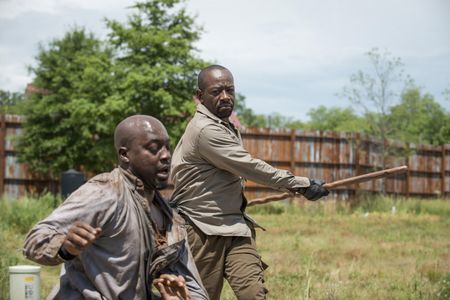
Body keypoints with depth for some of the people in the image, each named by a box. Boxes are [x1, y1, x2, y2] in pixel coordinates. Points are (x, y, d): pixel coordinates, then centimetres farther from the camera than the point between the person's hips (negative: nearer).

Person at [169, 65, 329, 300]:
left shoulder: (223, 126, 13)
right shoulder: (205, 130, -18)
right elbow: (250, 167, -18)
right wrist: (301, 184, -14)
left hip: (234, 226, 8)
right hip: (204, 231, -8)